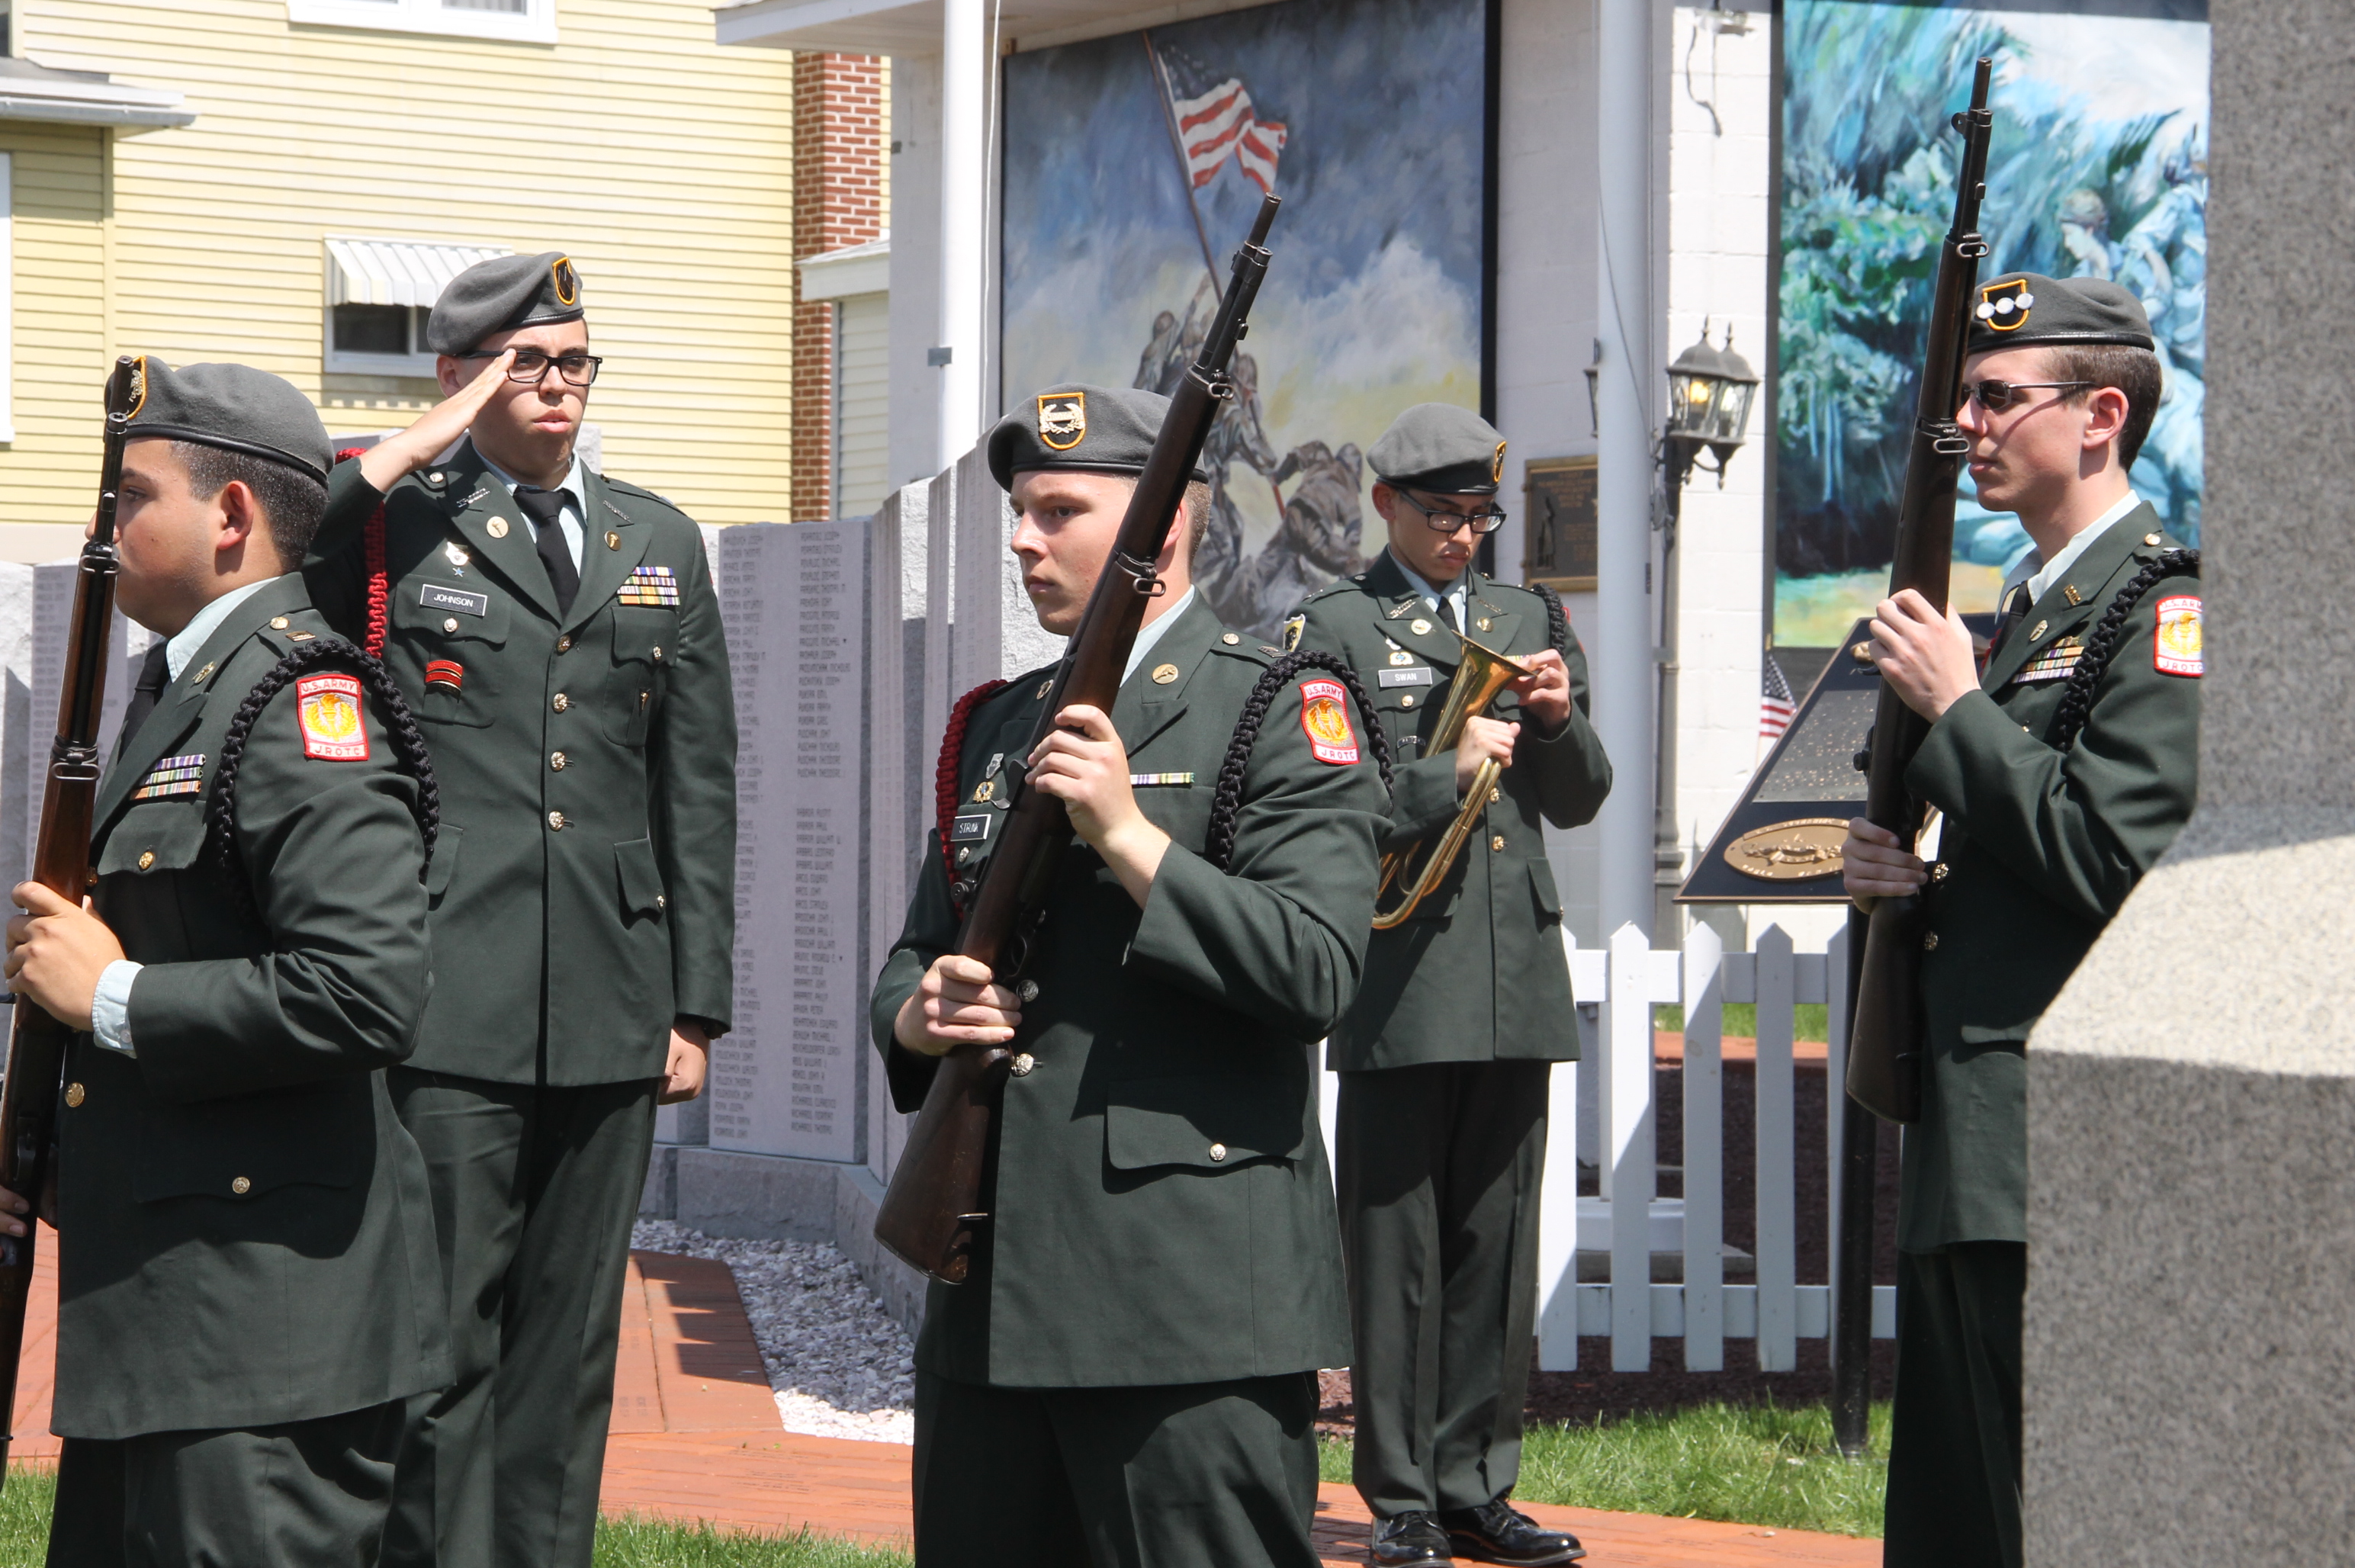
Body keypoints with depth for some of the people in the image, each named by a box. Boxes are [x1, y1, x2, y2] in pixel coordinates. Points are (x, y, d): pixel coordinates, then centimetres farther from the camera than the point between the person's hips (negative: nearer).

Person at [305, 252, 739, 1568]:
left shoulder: (659, 543, 15)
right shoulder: (388, 522, 3)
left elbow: (699, 790, 15)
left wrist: (699, 1003, 11)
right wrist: (404, 461, -16)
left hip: (610, 1014, 4)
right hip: (447, 1006, -4)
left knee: (570, 1343, 9)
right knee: (442, 1341, -5)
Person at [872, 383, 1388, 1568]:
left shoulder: (1279, 713, -2)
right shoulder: (994, 727, 19)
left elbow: (1318, 974, -13)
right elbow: (917, 952, 23)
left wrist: (1131, 837, -18)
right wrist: (916, 1013, 0)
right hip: (991, 1292, 7)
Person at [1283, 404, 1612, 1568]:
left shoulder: (1532, 621, 17)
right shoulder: (1329, 630, 2)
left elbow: (1579, 801, 17)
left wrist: (1557, 722, -3)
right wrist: (1446, 779, -15)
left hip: (1516, 980, 5)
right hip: (1397, 979, -5)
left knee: (1496, 1247, 7)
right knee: (1396, 1251, -2)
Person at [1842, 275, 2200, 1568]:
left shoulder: (2165, 609, -10)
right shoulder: (2033, 606, 19)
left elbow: (2109, 858, -21)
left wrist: (1954, 705, -12)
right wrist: (1914, 882, 7)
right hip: (1977, 1160, 10)